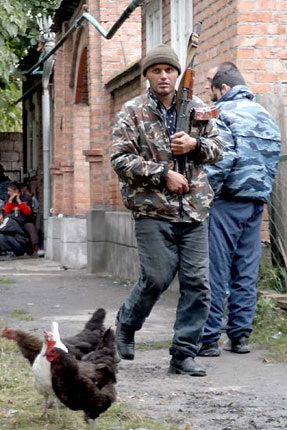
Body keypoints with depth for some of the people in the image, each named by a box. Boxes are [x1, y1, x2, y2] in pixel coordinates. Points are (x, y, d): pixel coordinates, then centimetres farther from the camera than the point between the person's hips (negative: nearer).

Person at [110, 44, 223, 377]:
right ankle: (126, 325, 25)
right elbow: (120, 159, -8)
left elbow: (217, 148, 15)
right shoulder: (132, 112, 0)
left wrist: (195, 144, -7)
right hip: (153, 209, -4)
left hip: (194, 210, 4)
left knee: (197, 282, -1)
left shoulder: (196, 108, 11)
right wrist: (162, 175, -13)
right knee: (157, 277, -5)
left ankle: (184, 354, 8)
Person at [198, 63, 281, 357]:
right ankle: (240, 336, 10)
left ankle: (209, 339, -3)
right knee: (246, 270, 9)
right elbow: (274, 157, 15)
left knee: (216, 270, -4)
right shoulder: (264, 115, 16)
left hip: (228, 200, -7)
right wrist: (262, 190, 15)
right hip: (257, 201, 7)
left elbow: (222, 158, -18)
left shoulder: (224, 112, -7)